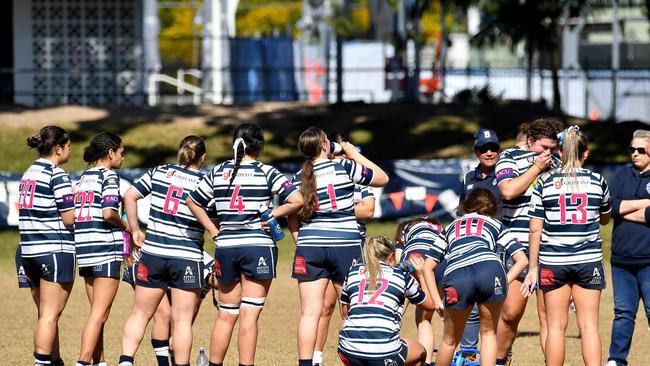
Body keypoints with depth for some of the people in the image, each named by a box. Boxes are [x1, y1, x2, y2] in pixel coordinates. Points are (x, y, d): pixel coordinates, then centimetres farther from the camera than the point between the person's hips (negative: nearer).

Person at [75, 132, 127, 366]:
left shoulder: (82, 178, 15)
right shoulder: (108, 176, -7)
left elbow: (71, 213, 12)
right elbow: (108, 213, -19)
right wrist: (125, 226, 0)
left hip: (84, 250, 8)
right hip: (106, 249, -8)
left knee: (97, 312, 14)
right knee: (99, 313, -8)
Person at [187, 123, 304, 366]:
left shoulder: (218, 172, 8)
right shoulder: (266, 172, -4)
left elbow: (193, 202, 15)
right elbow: (297, 200, -13)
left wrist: (213, 230, 13)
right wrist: (272, 215, -1)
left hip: (225, 247, 4)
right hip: (258, 246, -4)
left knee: (226, 314, 14)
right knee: (249, 316, -3)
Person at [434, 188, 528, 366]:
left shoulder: (451, 227, 37)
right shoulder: (495, 224, 31)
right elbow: (522, 260, 20)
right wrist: (504, 283, 19)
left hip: (455, 277, 1)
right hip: (490, 270, -1)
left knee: (450, 340, 19)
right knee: (488, 333, 20)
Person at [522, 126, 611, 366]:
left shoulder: (545, 183, -3)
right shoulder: (597, 181, 0)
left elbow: (535, 229, -2)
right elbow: (605, 219, 16)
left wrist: (533, 268, 3)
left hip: (553, 263, 0)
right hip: (589, 262, 0)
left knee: (556, 326, 6)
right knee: (589, 325, 1)